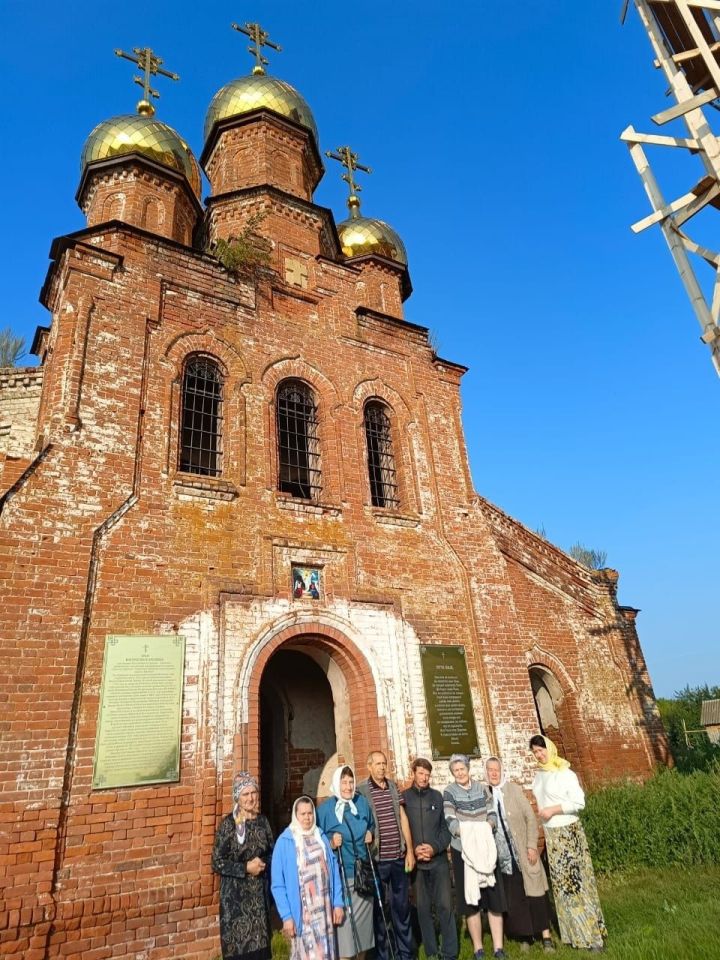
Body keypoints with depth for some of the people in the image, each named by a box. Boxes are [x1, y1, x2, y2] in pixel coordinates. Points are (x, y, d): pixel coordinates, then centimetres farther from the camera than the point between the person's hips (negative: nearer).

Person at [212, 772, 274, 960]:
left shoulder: (262, 821, 1)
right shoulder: (228, 824, -13)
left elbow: (272, 853, 10)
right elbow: (217, 863, -12)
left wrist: (263, 864, -10)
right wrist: (246, 868, -17)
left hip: (260, 892, 4)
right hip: (235, 894, -4)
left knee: (260, 943, 10)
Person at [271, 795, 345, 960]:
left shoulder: (321, 838, 6)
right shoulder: (285, 841, -8)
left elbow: (333, 871, 7)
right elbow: (277, 884, -7)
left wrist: (338, 903, 3)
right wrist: (286, 916, -11)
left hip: (324, 910, 4)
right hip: (302, 912, -4)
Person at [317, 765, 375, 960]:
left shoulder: (362, 803, 2)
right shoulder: (325, 809, -12)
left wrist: (370, 834, 0)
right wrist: (331, 843, -22)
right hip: (340, 875, -4)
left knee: (363, 918, 15)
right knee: (344, 920, -6)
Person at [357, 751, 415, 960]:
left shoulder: (393, 787, 5)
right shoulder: (361, 790, -8)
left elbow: (403, 818, 8)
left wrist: (410, 850, 7)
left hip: (399, 858, 4)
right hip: (376, 860, -4)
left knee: (402, 906, 14)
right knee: (377, 908, 8)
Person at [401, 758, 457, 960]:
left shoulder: (438, 796, 3)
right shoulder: (403, 797, -2)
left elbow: (446, 827, 3)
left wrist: (435, 847, -11)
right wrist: (412, 849, -13)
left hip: (439, 859, 1)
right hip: (416, 862, 0)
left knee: (445, 905, -1)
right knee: (423, 908, 8)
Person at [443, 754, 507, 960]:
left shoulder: (482, 788, 4)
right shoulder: (449, 792, -5)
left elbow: (492, 813, 2)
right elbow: (450, 821, -13)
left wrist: (488, 826, -18)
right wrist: (466, 833, -27)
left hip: (486, 848, 2)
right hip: (463, 850, -2)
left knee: (495, 899, 4)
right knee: (470, 901, 6)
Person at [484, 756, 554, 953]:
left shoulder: (514, 789, -6)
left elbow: (530, 818, -6)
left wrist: (532, 846, -10)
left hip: (522, 852, -2)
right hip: (502, 856, 2)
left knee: (534, 892, 3)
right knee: (512, 898, 8)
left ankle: (545, 936, 16)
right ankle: (524, 936, 22)